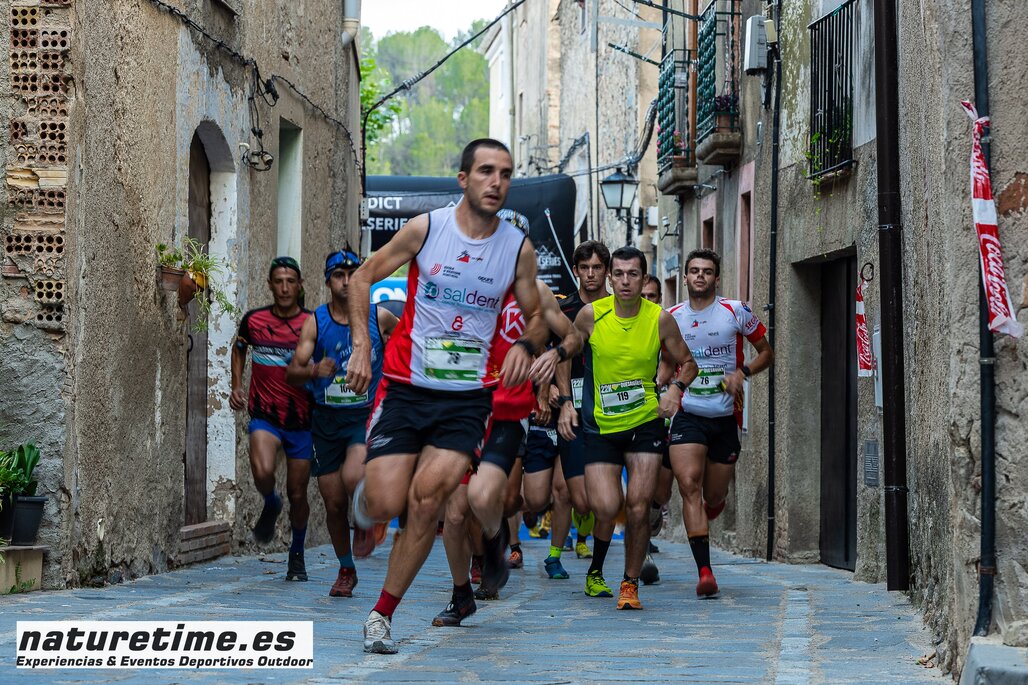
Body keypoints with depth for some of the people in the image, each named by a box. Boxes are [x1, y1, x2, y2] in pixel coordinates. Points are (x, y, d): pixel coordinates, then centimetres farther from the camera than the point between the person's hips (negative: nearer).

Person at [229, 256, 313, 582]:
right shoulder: (254, 320, 0)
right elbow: (239, 347, 22)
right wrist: (236, 385, 12)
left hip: (302, 420, 0)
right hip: (264, 416, 0)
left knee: (297, 494, 6)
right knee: (262, 471, -27)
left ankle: (297, 554, 31)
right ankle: (270, 505, 9)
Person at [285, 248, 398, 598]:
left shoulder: (380, 317, -3)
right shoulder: (315, 322, -3)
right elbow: (292, 372, -11)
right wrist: (313, 371, -32)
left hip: (367, 415, -2)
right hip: (327, 419, 2)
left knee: (352, 476, -29)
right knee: (333, 503, 5)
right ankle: (346, 570, 27)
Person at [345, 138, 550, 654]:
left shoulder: (518, 248, 1)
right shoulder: (425, 228, -4)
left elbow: (536, 316, 14)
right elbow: (363, 277, 6)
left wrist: (526, 345, -9)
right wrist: (361, 345, -5)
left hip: (468, 396, 1)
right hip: (405, 387, -1)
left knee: (427, 496, -18)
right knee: (384, 506, -10)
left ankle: (383, 614, -3)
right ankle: (369, 488, 31)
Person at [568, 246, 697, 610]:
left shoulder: (660, 319, -6)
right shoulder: (591, 315, -7)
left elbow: (687, 364, 7)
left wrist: (675, 389, -12)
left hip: (645, 423, 0)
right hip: (601, 426, 0)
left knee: (638, 508, -6)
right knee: (606, 508, -13)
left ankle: (631, 583, 14)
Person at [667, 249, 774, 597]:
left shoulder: (735, 312, -1)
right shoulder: (672, 317, 6)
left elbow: (766, 352, 7)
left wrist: (743, 372, -10)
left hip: (725, 417, 0)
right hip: (687, 415, 0)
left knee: (714, 496, 8)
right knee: (689, 484, -19)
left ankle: (714, 504, 49)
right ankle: (704, 572, -22)